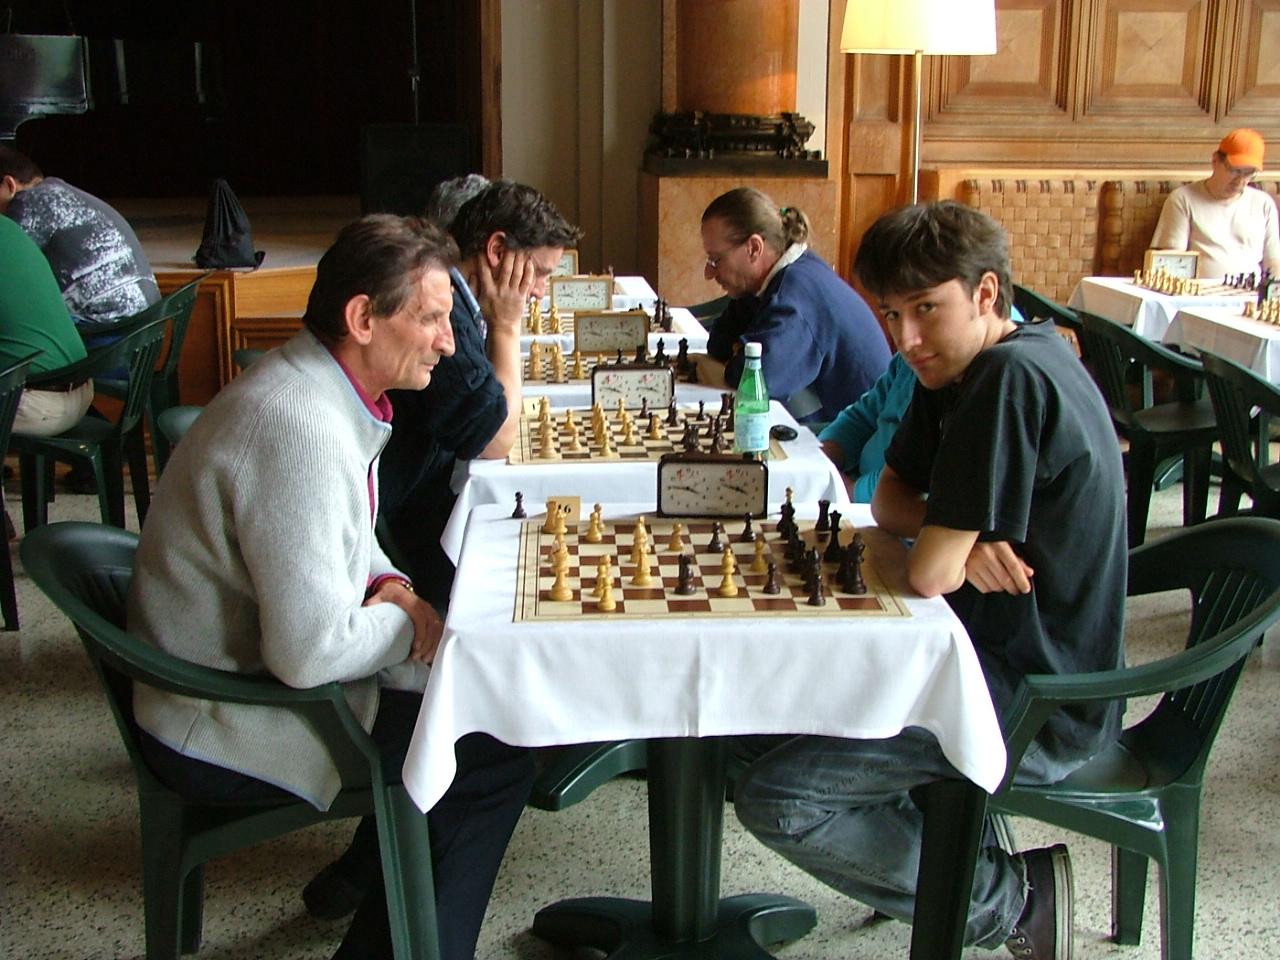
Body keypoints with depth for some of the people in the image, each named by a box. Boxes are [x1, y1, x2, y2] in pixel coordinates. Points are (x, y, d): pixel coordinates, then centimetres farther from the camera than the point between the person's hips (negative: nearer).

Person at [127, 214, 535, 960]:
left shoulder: (319, 388, 3)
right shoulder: (303, 430, -30)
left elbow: (344, 535, 19)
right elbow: (310, 652, -32)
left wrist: (388, 585, -1)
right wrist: (409, 620, -14)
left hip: (249, 670, 10)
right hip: (226, 729, -10)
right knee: (499, 758, -8)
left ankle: (377, 874, 29)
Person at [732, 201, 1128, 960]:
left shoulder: (1011, 378, -25)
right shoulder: (966, 362, 5)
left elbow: (929, 574, -26)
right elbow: (890, 499, 10)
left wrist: (946, 544, -3)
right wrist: (957, 531, -12)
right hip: (1006, 650, 10)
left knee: (773, 798, -16)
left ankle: (1012, 898, 1)